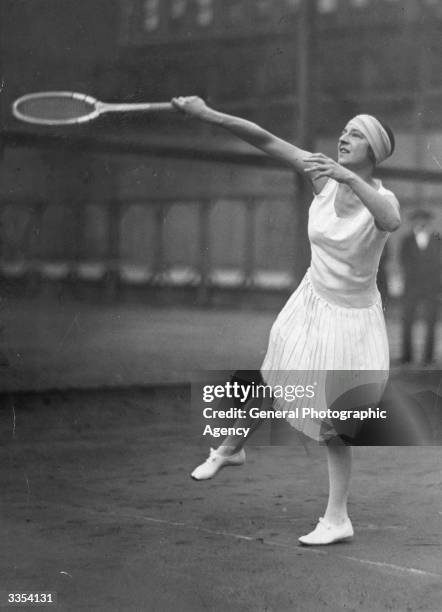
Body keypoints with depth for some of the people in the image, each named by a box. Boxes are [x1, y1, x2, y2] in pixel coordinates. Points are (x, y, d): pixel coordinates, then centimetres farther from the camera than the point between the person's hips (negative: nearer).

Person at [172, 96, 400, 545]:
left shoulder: (381, 199, -21)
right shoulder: (323, 177, -9)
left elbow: (391, 221, -47)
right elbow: (267, 141, -14)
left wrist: (350, 178, -59)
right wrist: (209, 115, -22)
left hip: (353, 319, -5)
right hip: (312, 303, 5)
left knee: (333, 424, -2)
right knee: (272, 387, 20)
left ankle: (337, 520, 11)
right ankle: (230, 449, 48)